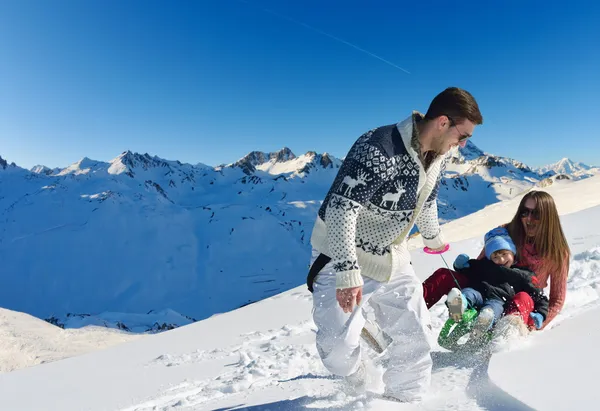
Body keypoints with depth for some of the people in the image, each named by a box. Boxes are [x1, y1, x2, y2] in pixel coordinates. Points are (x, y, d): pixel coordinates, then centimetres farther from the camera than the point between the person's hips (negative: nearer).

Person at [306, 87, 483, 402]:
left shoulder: (439, 156, -2)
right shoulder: (379, 149, -29)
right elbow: (340, 208, -31)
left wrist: (432, 237, 32)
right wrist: (348, 271, -34)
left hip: (393, 260, 7)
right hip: (342, 256, -7)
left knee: (416, 341, 8)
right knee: (339, 345, -11)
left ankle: (402, 399, 32)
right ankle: (358, 390, 23)